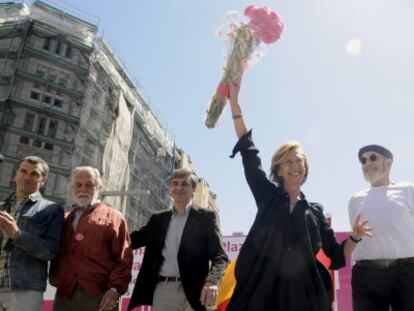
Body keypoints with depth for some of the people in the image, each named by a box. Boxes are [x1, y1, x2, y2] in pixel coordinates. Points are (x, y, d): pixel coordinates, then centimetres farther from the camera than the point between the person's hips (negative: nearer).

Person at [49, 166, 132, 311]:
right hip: (64, 296, 4)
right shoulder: (63, 220, 20)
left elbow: (123, 260, -4)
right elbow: (54, 255, 18)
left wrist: (115, 289, -14)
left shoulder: (113, 217, 4)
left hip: (99, 297, -4)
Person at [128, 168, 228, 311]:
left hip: (191, 292, -3)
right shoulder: (158, 219, 16)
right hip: (162, 291, 4)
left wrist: (212, 281, -25)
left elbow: (219, 255, -6)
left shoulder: (206, 217, 3)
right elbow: (132, 240, 17)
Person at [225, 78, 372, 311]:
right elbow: (248, 151, 1)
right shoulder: (267, 195, 7)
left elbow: (336, 256, 12)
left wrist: (354, 238, -8)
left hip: (305, 292, 2)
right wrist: (234, 99, -2)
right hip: (263, 290, -1)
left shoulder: (315, 210, 12)